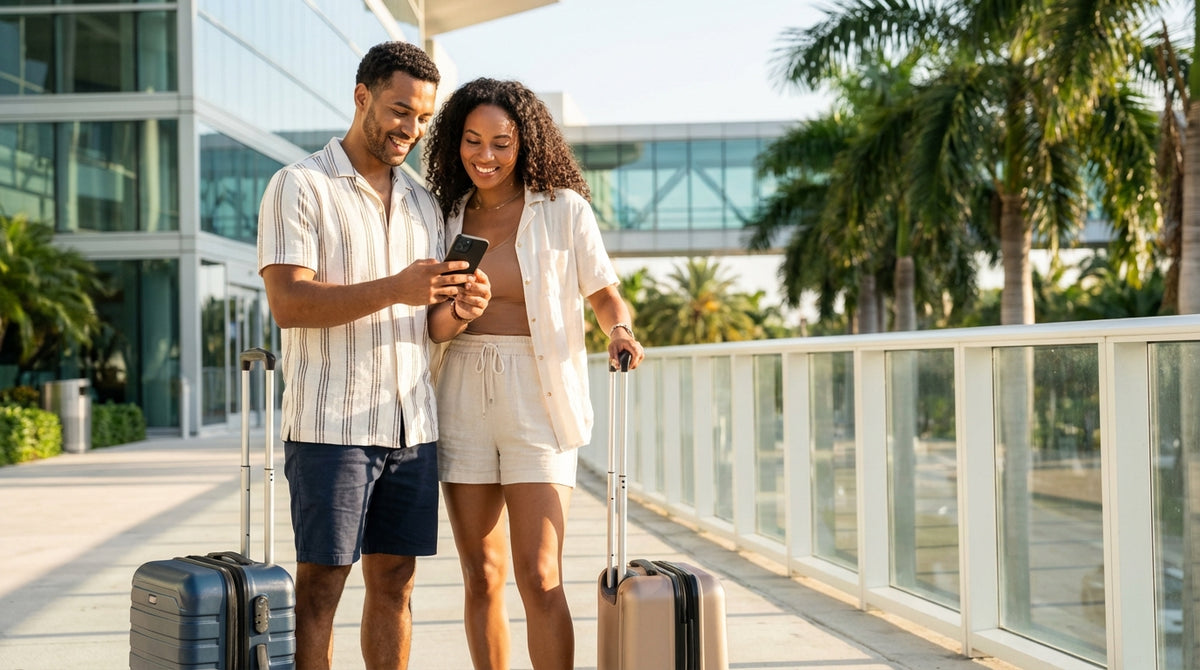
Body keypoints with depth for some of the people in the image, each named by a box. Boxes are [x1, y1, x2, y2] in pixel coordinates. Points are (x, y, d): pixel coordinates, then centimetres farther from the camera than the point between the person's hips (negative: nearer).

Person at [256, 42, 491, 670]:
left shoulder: (422, 201, 17)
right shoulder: (300, 187, -2)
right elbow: (287, 302, -14)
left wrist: (459, 309, -7)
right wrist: (395, 289, -24)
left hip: (412, 423, 6)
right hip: (331, 423, -6)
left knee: (394, 581, 9)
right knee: (321, 583, -3)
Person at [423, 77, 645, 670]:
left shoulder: (563, 209, 0)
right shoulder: (447, 214, 11)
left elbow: (604, 292, 5)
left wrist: (619, 330, -14)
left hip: (536, 395, -4)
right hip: (461, 395, 4)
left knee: (539, 579, -9)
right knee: (481, 579, 8)